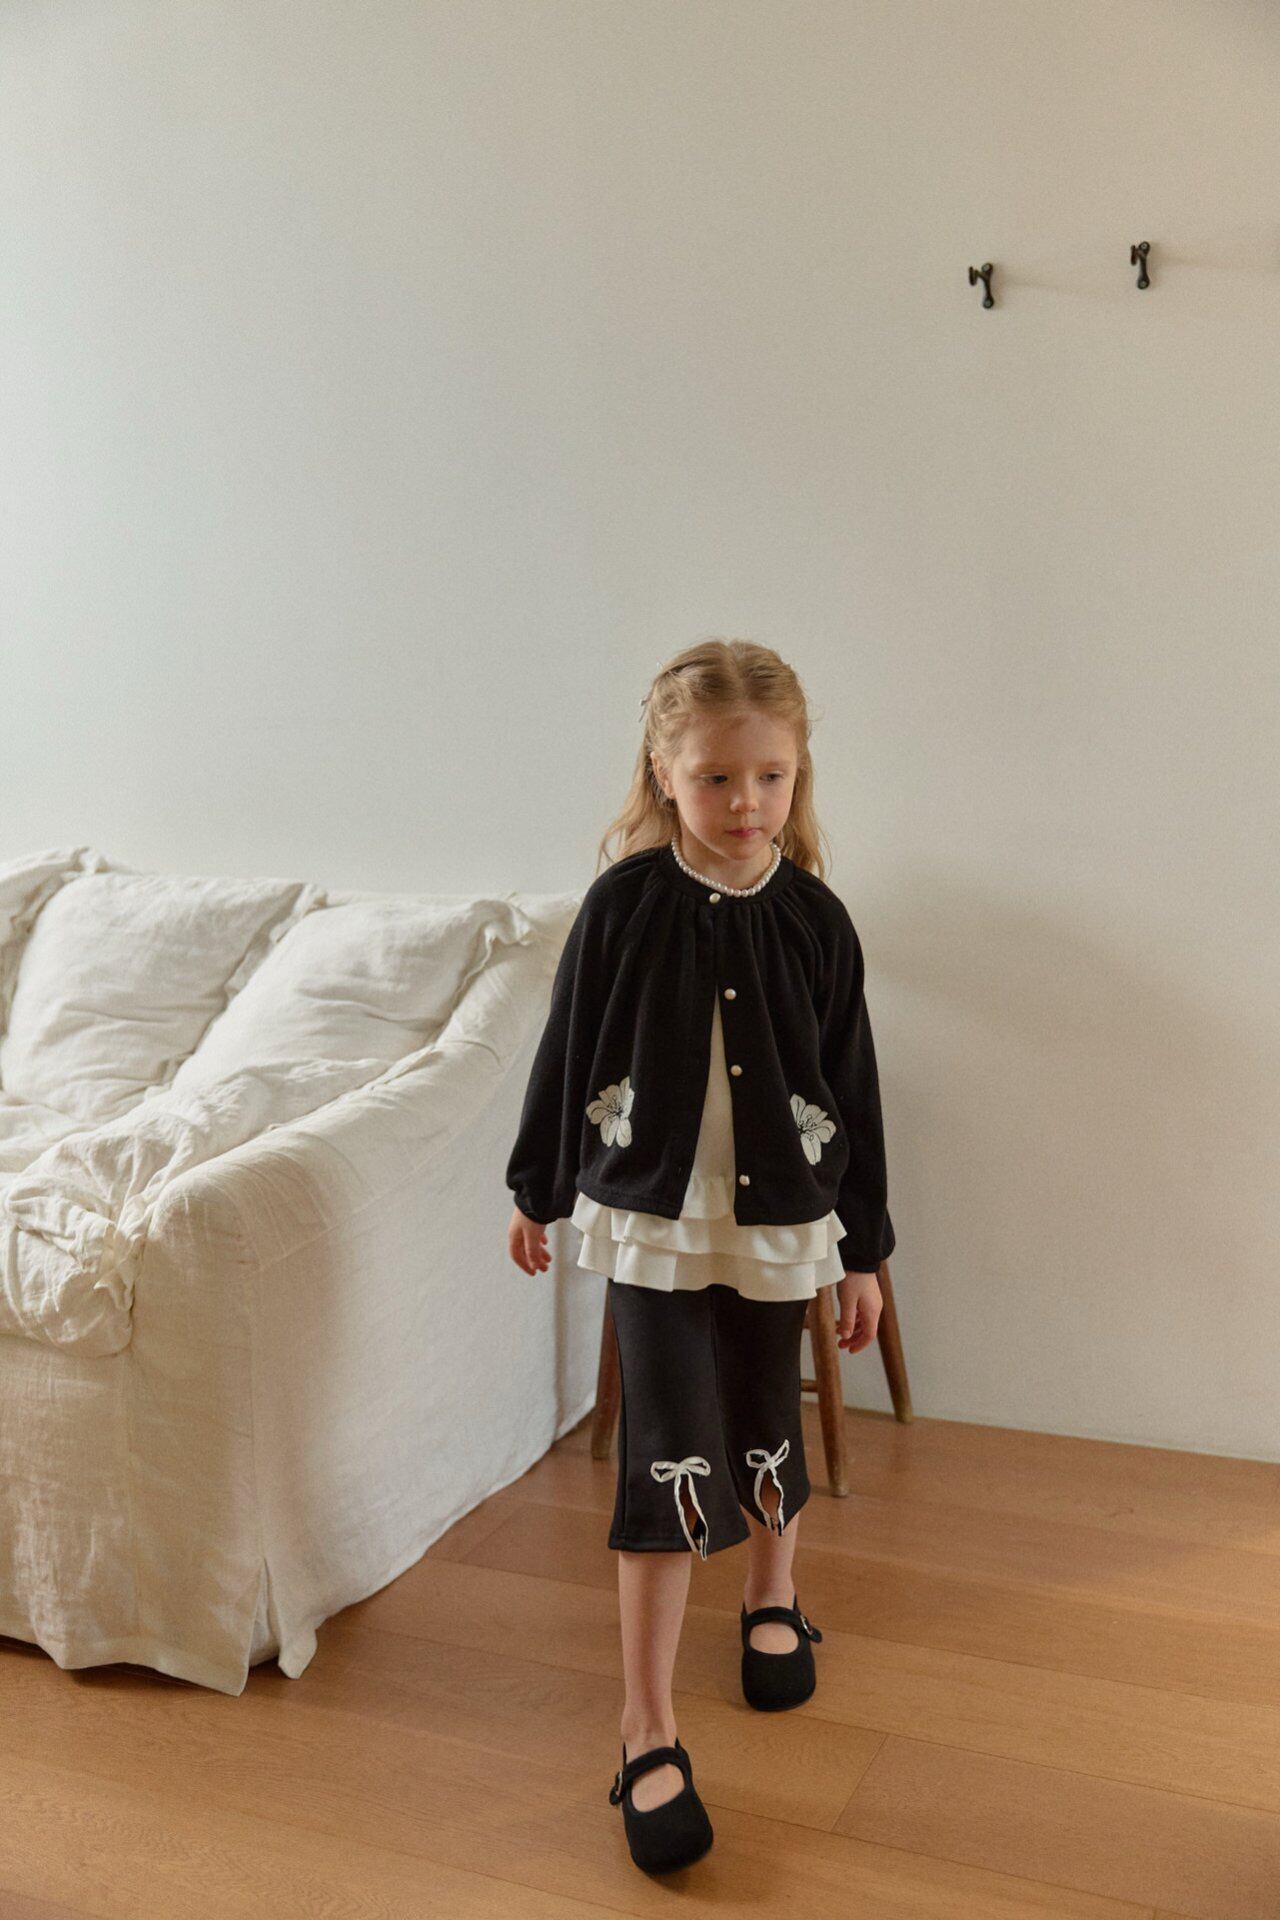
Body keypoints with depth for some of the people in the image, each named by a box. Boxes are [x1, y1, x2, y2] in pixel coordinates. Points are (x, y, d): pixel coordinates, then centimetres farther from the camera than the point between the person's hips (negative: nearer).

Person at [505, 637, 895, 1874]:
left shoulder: (814, 919, -7)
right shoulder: (624, 904, -10)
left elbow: (851, 1089, 0)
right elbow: (567, 1052, 0)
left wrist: (863, 1251, 4)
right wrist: (535, 1192, 8)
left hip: (778, 1225, 2)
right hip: (649, 1222, -2)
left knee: (763, 1427, 19)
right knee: (668, 1459, -4)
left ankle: (772, 1601, 48)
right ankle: (647, 1735, 8)